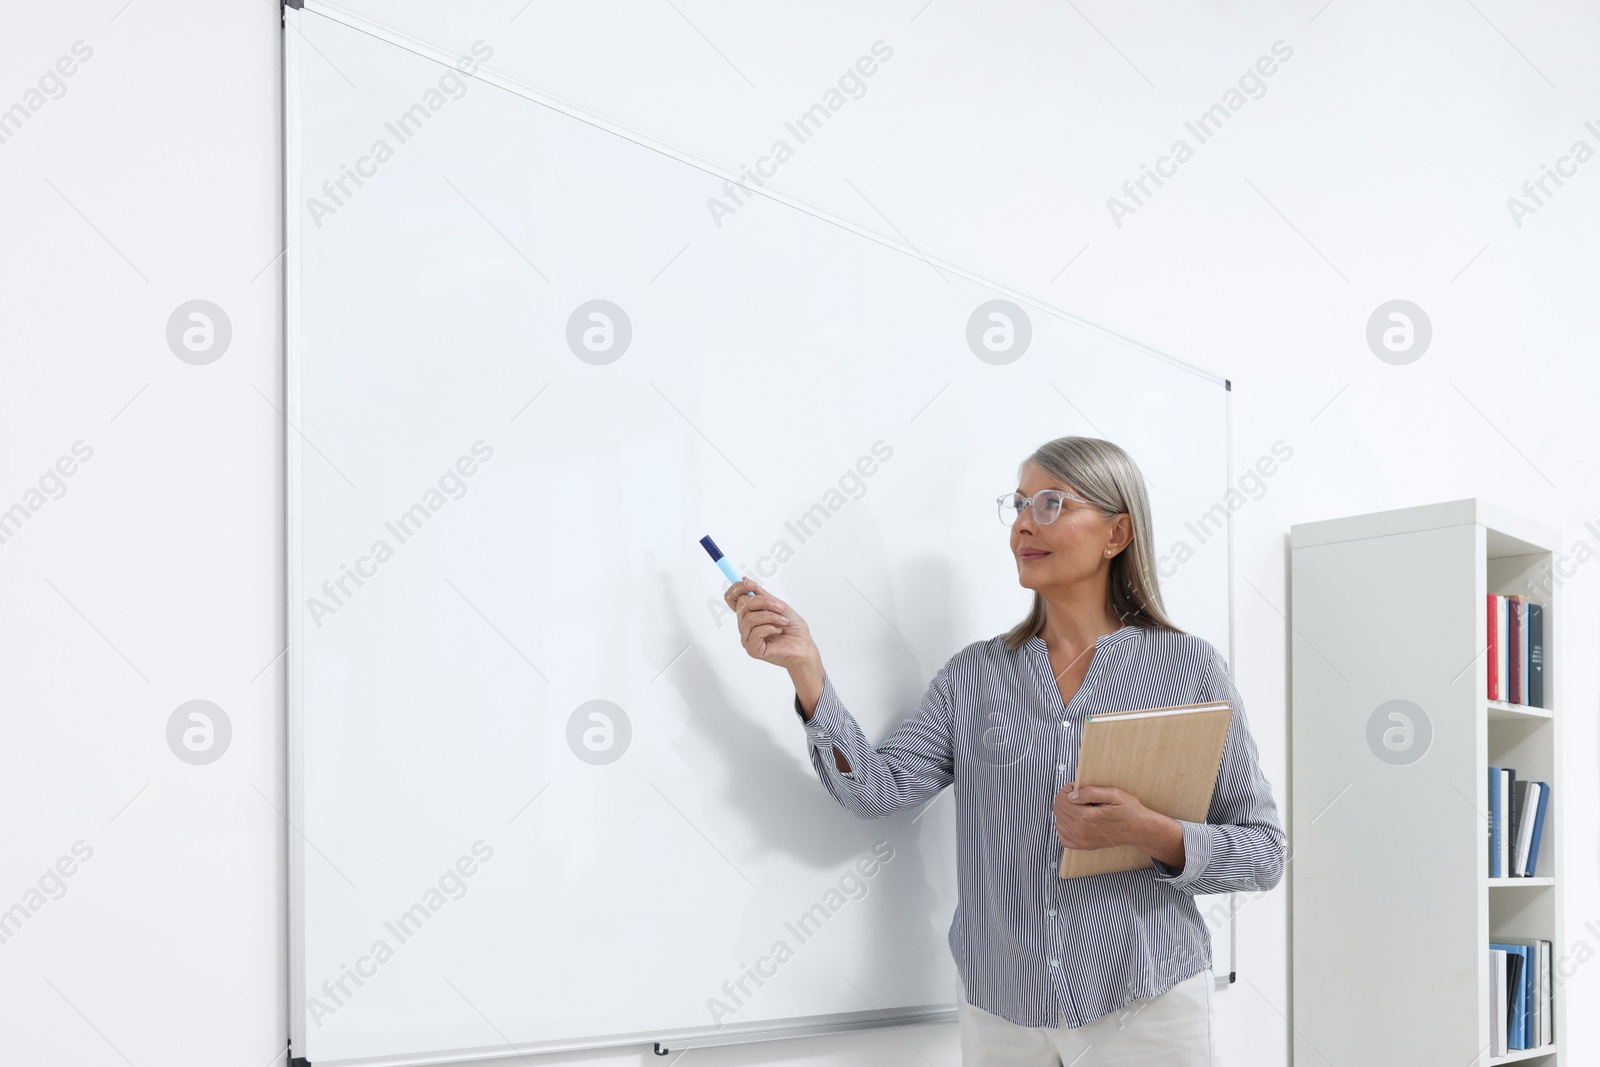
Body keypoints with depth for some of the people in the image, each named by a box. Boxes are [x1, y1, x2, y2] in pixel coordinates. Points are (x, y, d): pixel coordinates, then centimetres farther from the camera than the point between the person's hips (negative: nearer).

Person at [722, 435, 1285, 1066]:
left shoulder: (1188, 667, -4)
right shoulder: (973, 675, 4)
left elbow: (1263, 852, -3)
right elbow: (878, 790, -8)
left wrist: (1151, 834, -20)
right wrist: (805, 667, -18)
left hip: (1144, 1010, -2)